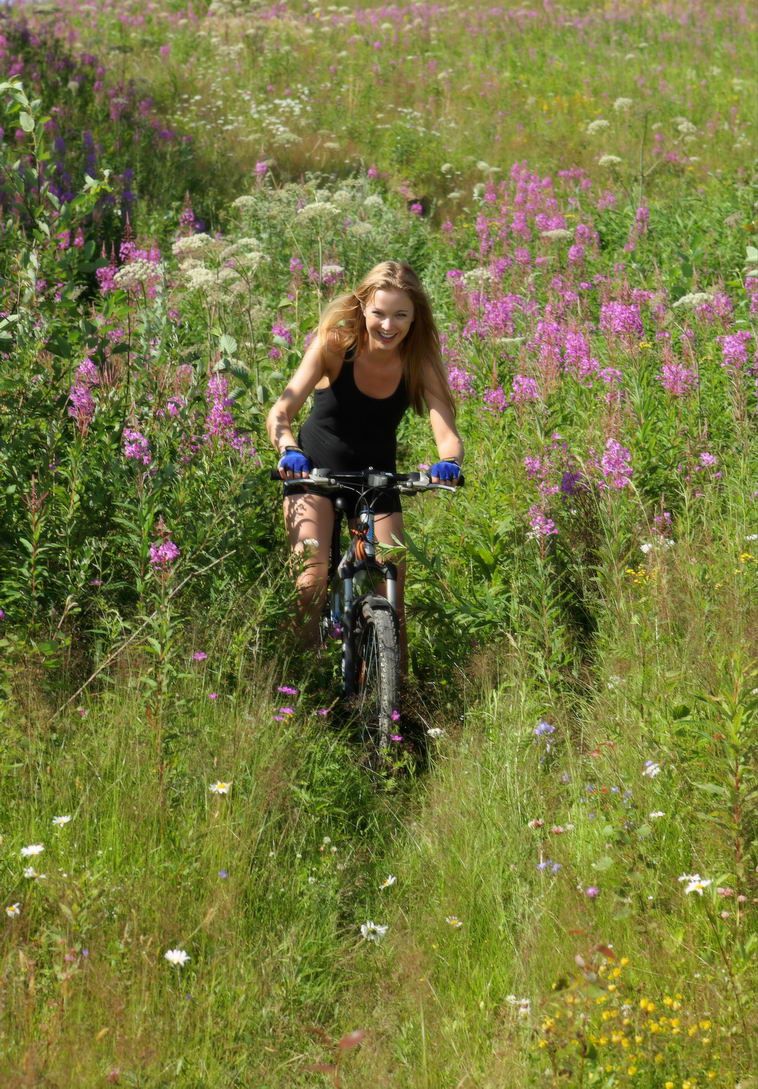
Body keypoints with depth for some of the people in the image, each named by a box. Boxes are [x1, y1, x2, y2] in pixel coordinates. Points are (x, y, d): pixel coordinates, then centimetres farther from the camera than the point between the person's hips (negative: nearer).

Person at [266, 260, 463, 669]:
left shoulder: (419, 362, -17)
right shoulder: (335, 344, -22)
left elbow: (448, 433, -27)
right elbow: (281, 412, -31)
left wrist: (448, 463, -51)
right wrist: (289, 450, -53)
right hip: (315, 470, -2)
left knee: (392, 586, -6)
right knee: (312, 578, -20)